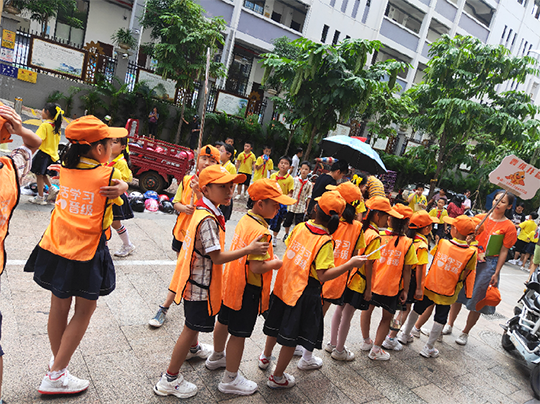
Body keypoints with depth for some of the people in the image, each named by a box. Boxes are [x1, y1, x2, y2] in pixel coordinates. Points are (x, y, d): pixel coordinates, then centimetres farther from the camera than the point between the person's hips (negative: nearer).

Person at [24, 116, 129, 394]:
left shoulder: (65, 169, 0)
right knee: (85, 310, 13)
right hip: (86, 256, -6)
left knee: (59, 307, 20)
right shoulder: (109, 175, -14)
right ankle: (56, 376, 19)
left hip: (56, 249, 6)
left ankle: (57, 360, 42)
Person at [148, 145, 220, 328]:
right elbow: (176, 202, 7)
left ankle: (164, 307, 5)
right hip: (182, 230, 5)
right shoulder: (187, 180, 1)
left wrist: (198, 192, -34)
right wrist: (183, 207, -15)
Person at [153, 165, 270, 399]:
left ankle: (193, 349, 57)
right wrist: (249, 249, -24)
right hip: (201, 283, -10)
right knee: (192, 328, 5)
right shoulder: (208, 219, -27)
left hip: (196, 281, 10)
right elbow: (217, 257, -26)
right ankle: (170, 380, 20)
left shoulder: (204, 212, 4)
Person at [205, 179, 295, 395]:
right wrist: (275, 263, -13)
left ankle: (216, 357, 50)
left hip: (231, 283, 9)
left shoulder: (245, 219, 1)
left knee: (224, 322, 27)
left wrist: (268, 257, 3)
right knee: (239, 334, 7)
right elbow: (256, 267, -29)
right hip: (247, 290, -9)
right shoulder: (260, 231, -28)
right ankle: (230, 379, 24)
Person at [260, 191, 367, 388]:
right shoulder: (325, 241, -21)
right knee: (291, 335, 10)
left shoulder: (300, 227, -5)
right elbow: (323, 276, -23)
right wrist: (350, 264, -23)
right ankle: (277, 377, 26)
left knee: (277, 323, 26)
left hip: (284, 284, 6)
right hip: (304, 293, -6)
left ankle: (265, 357, 49)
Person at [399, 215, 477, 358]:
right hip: (447, 293, -1)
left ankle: (405, 335, 38)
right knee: (440, 319, 16)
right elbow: (467, 275, -6)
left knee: (417, 310, 22)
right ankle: (428, 348, 25)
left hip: (430, 287, 1)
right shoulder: (471, 253, -14)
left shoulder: (442, 243, -13)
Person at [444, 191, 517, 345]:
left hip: (489, 264, -3)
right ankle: (449, 325, 25)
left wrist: (496, 273, -8)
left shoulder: (509, 227, -5)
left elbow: (504, 251, -6)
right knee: (458, 293, 9)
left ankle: (465, 333, 21)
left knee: (477, 301, 5)